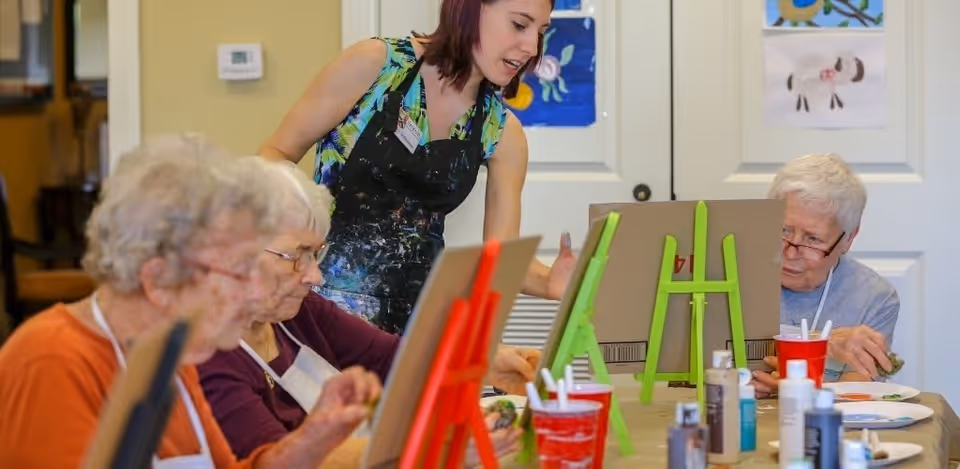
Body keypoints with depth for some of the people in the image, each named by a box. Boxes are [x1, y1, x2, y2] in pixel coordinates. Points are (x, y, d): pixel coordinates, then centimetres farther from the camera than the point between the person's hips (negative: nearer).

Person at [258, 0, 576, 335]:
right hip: (328, 293, -4)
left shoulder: (503, 133, 1)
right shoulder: (376, 64, -9)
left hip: (419, 305, 4)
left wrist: (549, 282, -19)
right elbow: (277, 154, -2)